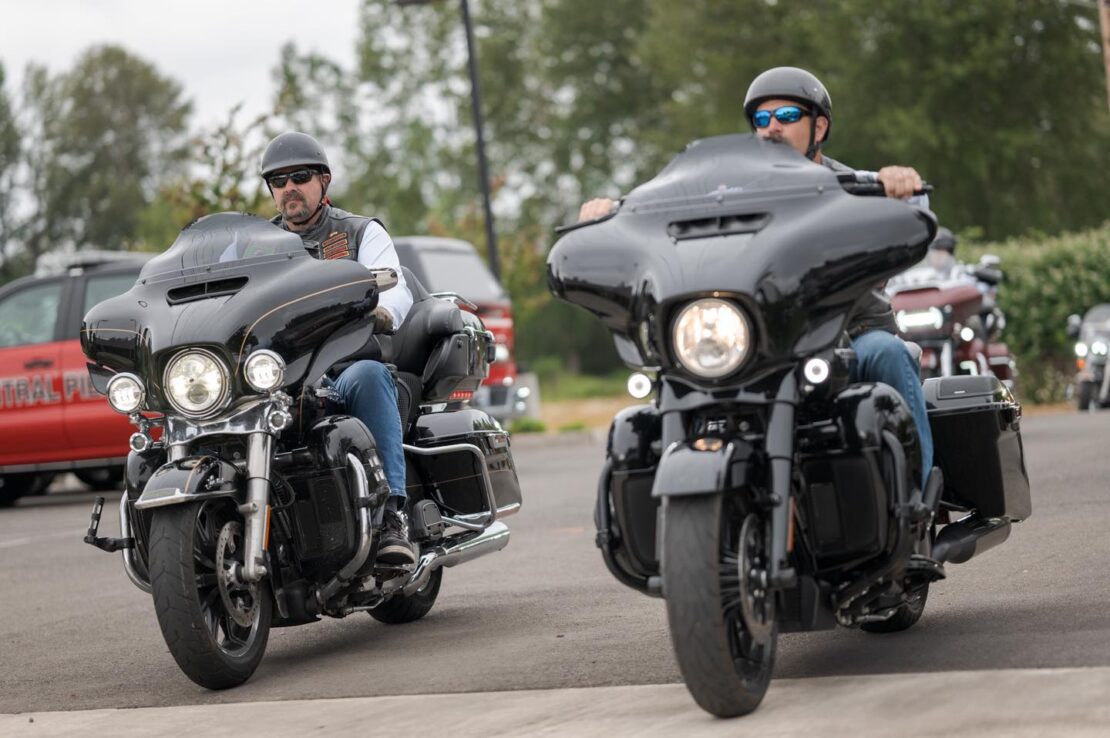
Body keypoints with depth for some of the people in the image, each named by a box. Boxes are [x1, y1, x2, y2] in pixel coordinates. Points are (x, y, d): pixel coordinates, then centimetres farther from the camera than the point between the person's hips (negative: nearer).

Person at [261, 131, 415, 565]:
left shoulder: (362, 232, 16)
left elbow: (396, 290, -2)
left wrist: (381, 312, -27)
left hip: (347, 365, -2)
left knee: (368, 376, -40)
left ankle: (392, 516, -44)